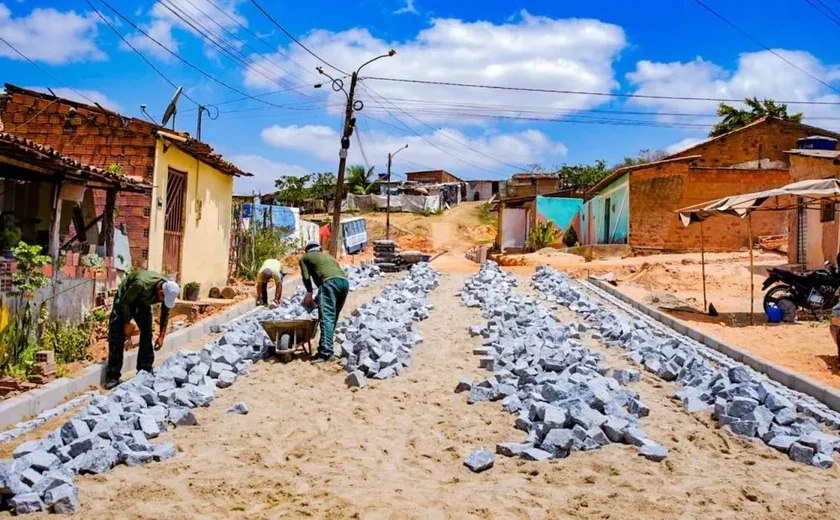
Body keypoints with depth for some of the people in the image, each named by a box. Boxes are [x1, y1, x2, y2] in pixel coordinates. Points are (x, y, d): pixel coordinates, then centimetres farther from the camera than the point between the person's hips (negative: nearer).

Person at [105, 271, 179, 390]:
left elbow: (165, 313, -6)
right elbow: (125, 302, -25)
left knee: (147, 335, -2)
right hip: (124, 301, -5)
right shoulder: (142, 284, -42)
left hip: (143, 303, 5)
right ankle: (113, 377, -6)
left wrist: (162, 336, -5)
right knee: (117, 338, -9)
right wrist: (127, 323, -17)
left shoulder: (168, 290, -23)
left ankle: (145, 373, 6)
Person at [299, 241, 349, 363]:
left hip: (330, 281, -6)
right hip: (344, 281, 6)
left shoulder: (305, 257, 23)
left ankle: (326, 352, -22)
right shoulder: (329, 257, 38)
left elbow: (306, 277, 12)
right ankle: (325, 348, 14)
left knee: (327, 317, -13)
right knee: (333, 317, 14)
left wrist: (309, 293, 24)